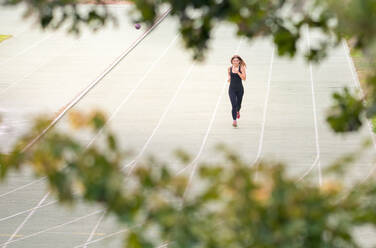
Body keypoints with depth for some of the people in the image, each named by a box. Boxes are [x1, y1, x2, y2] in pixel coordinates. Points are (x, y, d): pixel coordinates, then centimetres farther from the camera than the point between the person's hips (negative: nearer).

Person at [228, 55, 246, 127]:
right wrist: (229, 78, -3)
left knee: (238, 104, 16)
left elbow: (244, 78, -16)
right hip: (232, 89, 0)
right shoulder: (230, 68, 1)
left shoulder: (241, 68, -8)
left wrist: (238, 72, -25)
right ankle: (234, 120, -16)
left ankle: (238, 111, 53)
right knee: (234, 105, -13)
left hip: (239, 89, 0)